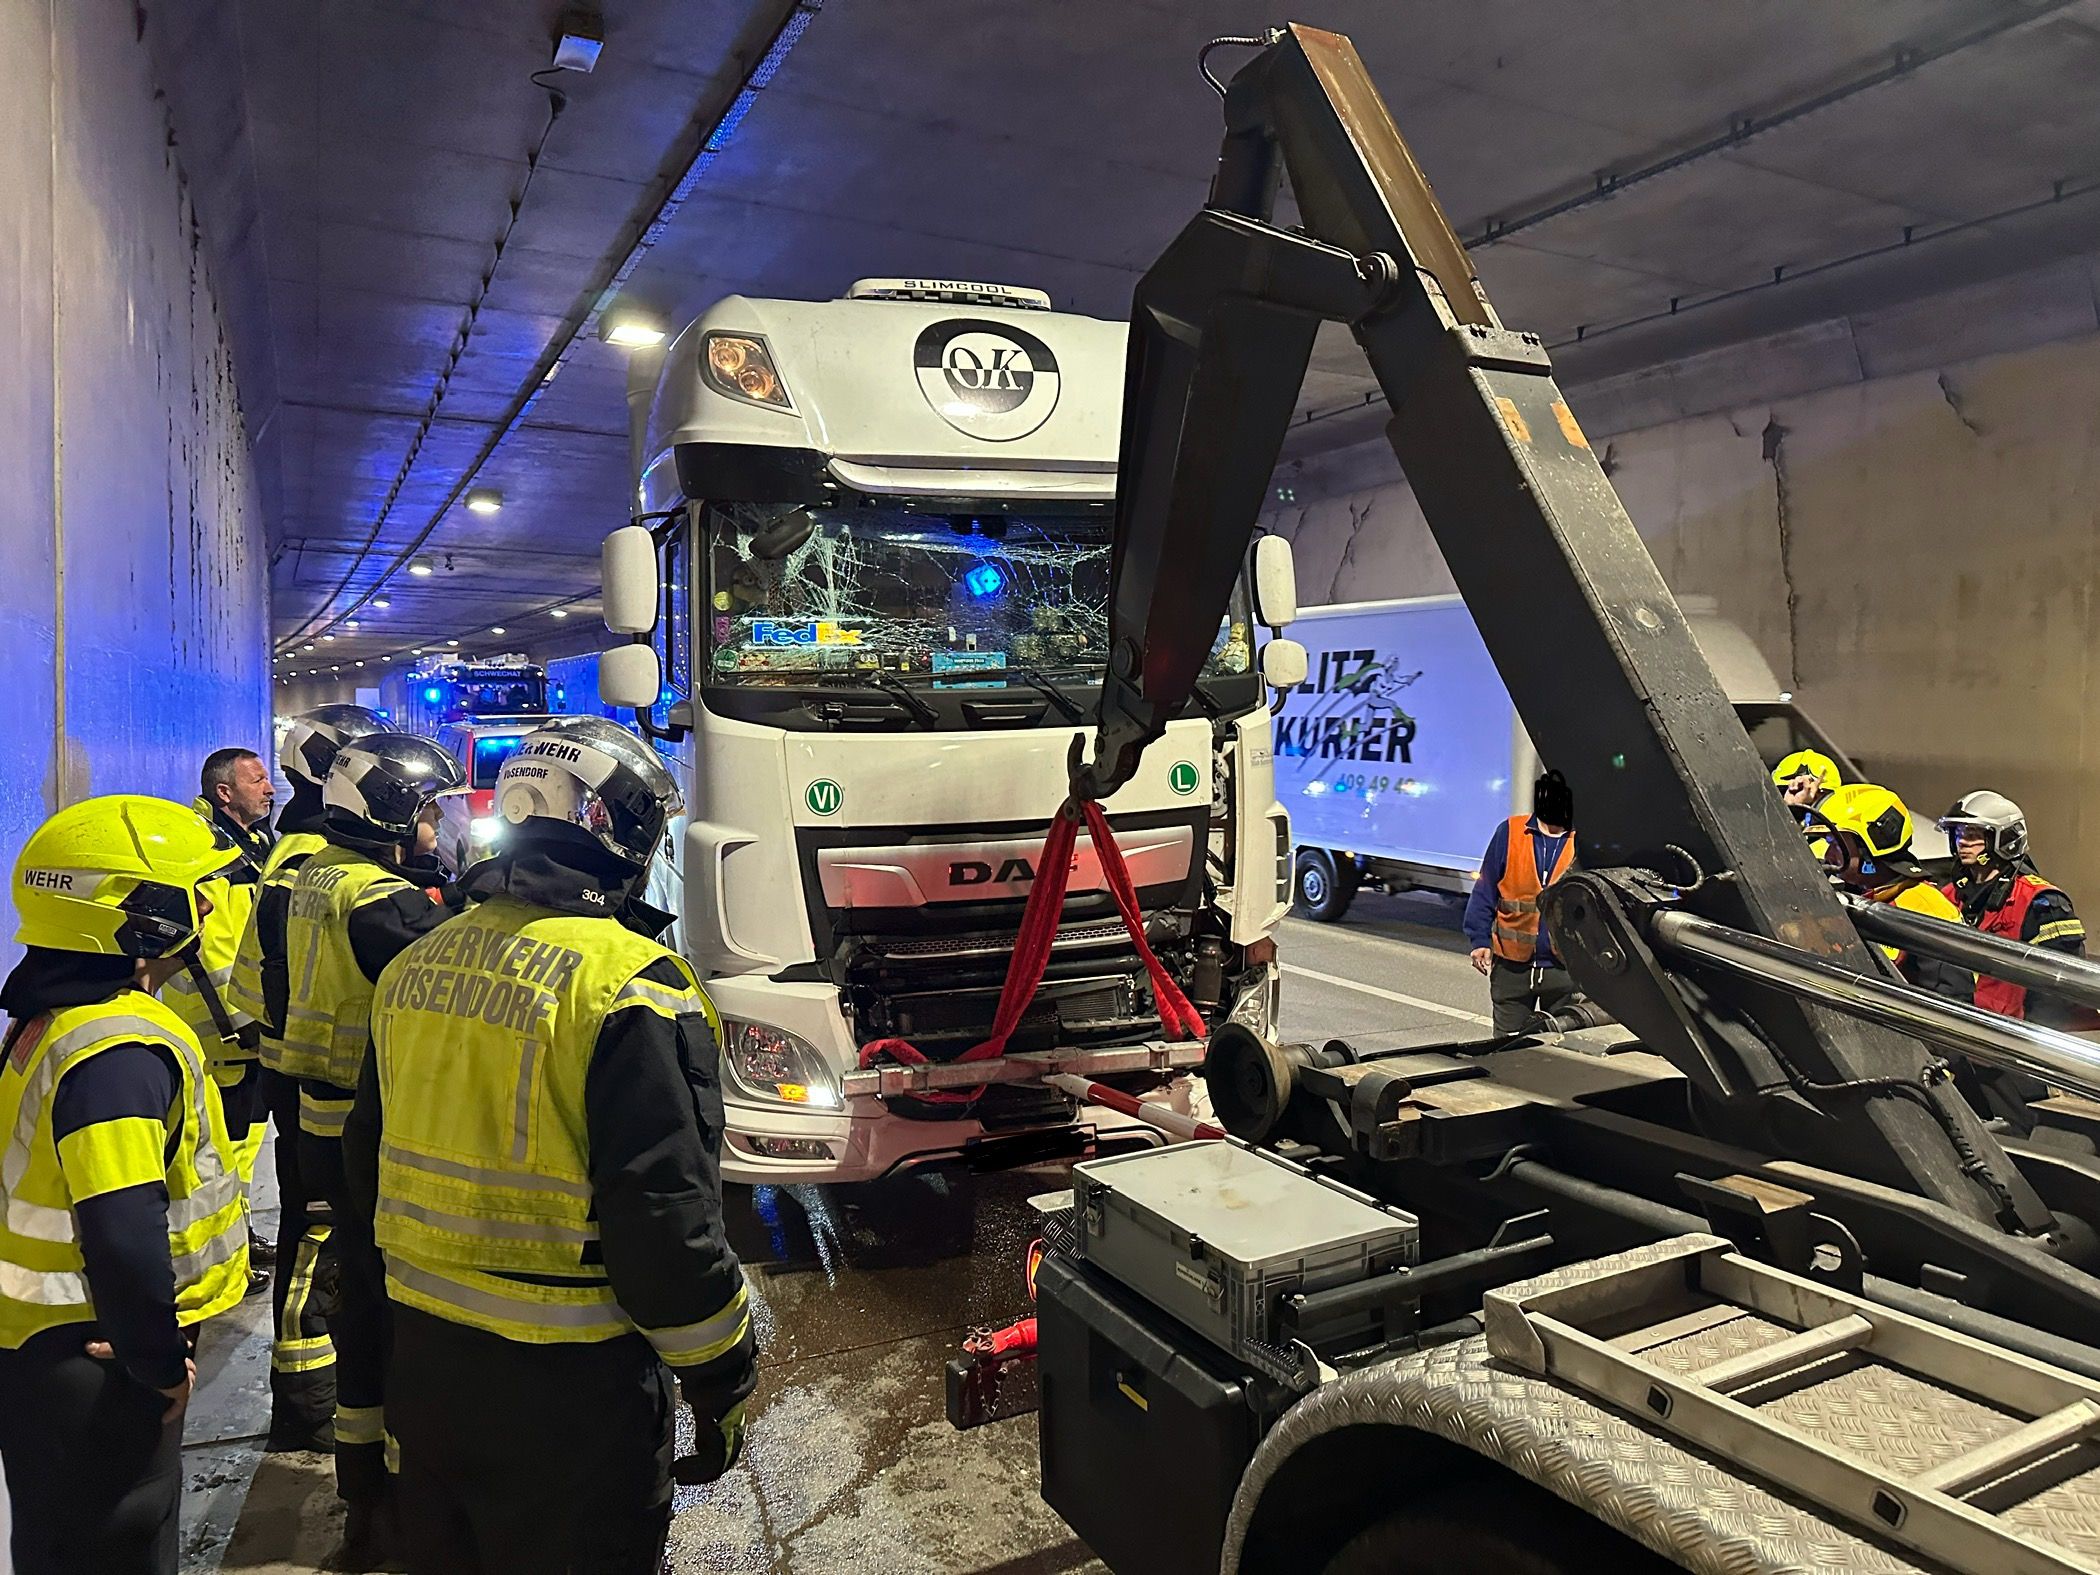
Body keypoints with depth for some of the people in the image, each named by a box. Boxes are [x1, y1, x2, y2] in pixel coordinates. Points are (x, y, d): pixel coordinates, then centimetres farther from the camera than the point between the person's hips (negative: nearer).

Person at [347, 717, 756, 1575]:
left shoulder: (416, 965, 3)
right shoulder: (632, 986, -22)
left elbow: (370, 1157, 14)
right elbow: (664, 1217, -22)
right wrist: (721, 1382, -10)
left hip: (421, 1351, 7)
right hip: (565, 1383, -7)